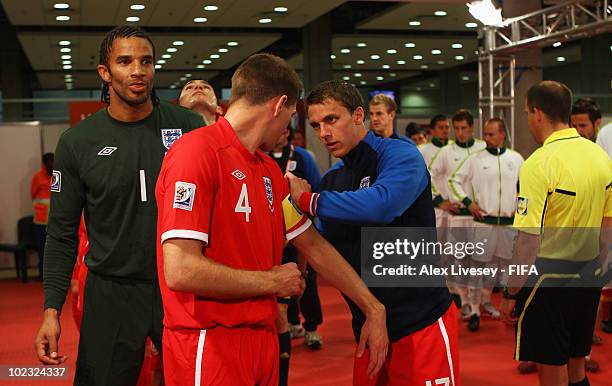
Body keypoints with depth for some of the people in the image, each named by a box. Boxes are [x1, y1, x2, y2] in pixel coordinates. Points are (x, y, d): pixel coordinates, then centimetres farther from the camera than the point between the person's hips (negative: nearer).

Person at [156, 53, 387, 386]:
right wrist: (272, 281, -12)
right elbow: (180, 270, -24)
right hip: (209, 345, -8)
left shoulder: (270, 170, 11)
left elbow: (314, 246, 19)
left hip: (263, 339, 9)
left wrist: (373, 309, 18)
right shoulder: (196, 152, -17)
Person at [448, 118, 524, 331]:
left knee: (504, 264, 13)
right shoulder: (475, 159, -2)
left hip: (509, 222, 3)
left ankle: (486, 301, 30)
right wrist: (468, 202, -5)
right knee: (478, 266, -4)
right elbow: (455, 180, 3)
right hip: (483, 221, -3)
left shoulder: (516, 159, 6)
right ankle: (474, 310, 1)